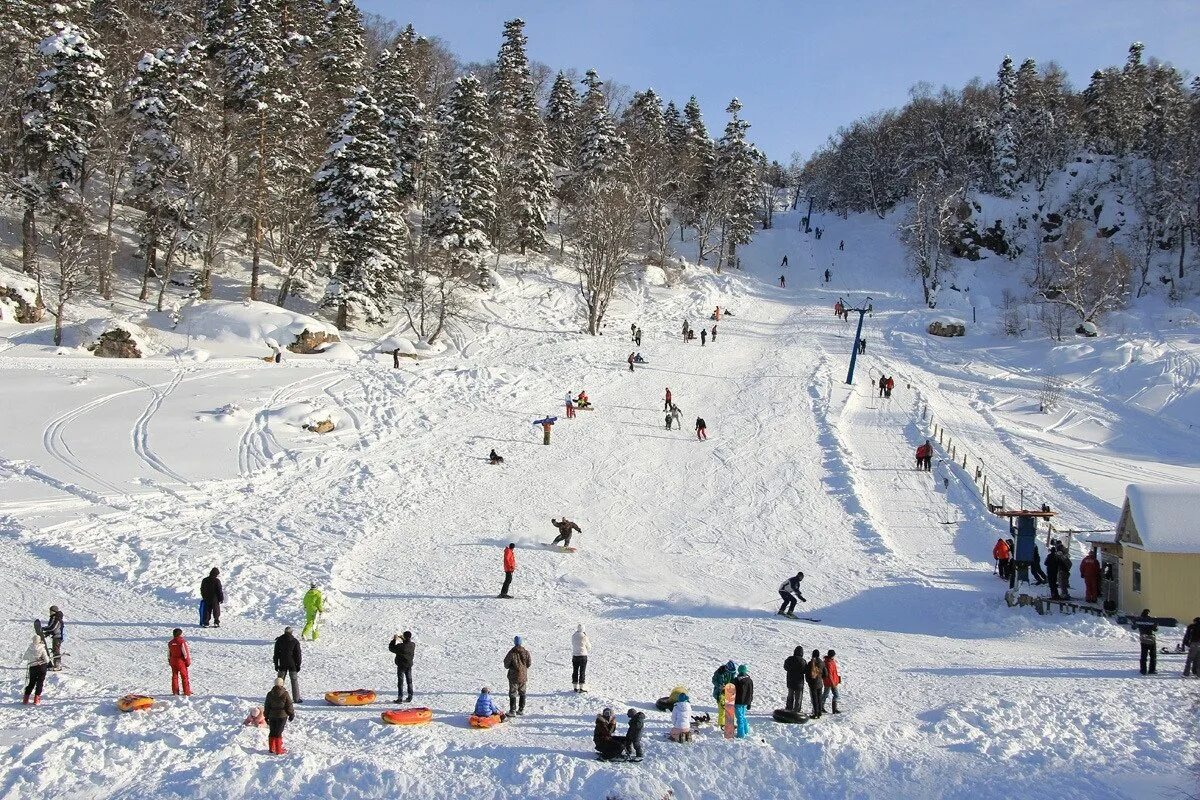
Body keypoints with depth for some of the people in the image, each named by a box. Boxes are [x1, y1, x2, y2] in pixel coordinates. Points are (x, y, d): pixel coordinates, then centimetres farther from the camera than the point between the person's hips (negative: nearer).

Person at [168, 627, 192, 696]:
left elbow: (168, 654, 12)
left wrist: (169, 661, 22)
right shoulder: (183, 642, -15)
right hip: (181, 661, -5)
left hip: (173, 662, 5)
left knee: (175, 676, 14)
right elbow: (186, 652, -16)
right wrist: (188, 661, -6)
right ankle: (186, 692, 2)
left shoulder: (170, 643, 4)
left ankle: (175, 692, 15)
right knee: (184, 677, 2)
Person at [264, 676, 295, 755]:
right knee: (278, 733, 0)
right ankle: (279, 750, 4)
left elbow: (266, 706, 6)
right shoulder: (285, 694, -11)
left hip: (272, 716, 3)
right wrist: (291, 714, 8)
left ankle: (271, 748, 23)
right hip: (282, 716, -3)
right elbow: (289, 706, -6)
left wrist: (266, 716, 16)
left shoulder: (270, 694, -1)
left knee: (272, 732, 14)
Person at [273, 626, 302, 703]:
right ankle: (296, 698, 4)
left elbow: (276, 654, 5)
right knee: (294, 680, 5)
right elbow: (298, 654, -5)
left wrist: (276, 665, 11)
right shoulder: (295, 641, -6)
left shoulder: (279, 641, 2)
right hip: (292, 665, -2)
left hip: (282, 665, 2)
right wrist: (298, 665, 2)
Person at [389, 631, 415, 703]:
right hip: (409, 665, 5)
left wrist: (394, 640, -2)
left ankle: (400, 697, 2)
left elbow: (391, 648, -11)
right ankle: (410, 697, 19)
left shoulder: (401, 646, -24)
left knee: (400, 681, 2)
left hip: (401, 665, -5)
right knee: (409, 681, 15)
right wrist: (402, 638, 16)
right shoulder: (413, 645, -7)